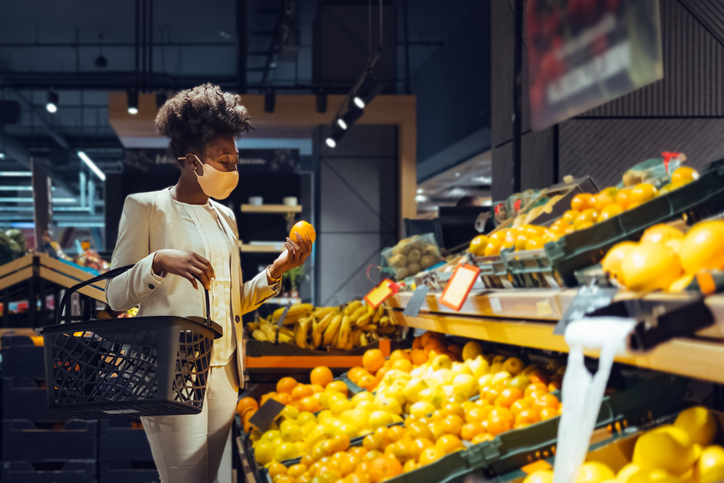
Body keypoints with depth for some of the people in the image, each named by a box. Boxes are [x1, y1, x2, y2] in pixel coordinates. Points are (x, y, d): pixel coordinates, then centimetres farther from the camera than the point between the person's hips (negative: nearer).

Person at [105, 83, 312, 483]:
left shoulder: (225, 217, 17)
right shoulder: (146, 207, -2)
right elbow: (115, 296, -5)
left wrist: (277, 270, 4)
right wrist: (159, 262, -23)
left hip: (223, 371, 6)